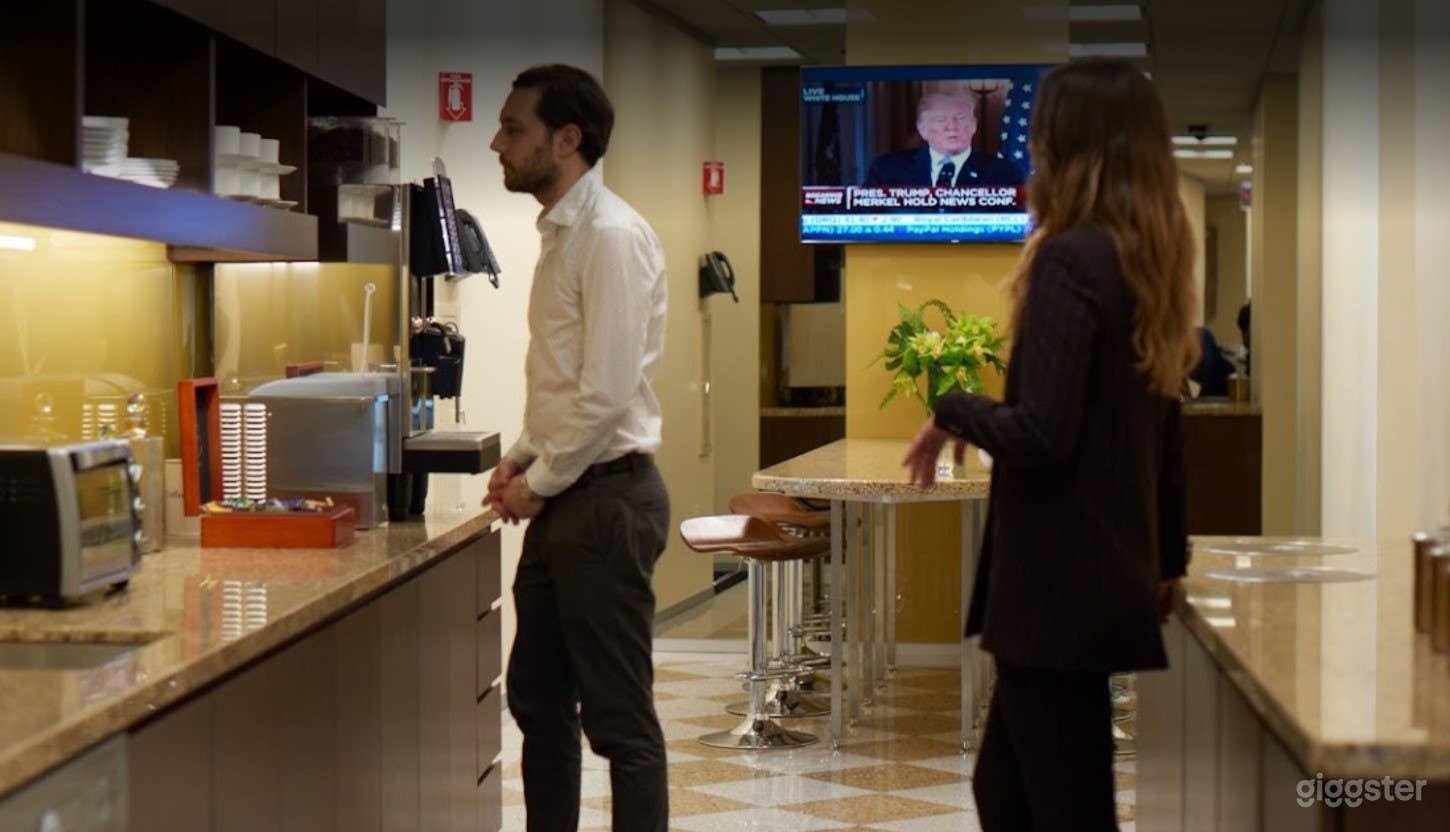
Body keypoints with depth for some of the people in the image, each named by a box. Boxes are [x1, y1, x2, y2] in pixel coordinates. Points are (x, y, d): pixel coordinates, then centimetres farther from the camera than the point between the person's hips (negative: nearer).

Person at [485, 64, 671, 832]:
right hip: (564, 499, 10)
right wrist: (523, 457, 9)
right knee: (538, 701, 16)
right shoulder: (560, 233, 13)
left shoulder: (610, 236, -16)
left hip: (605, 500, -10)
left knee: (619, 717, -1)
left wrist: (538, 483, -12)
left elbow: (607, 393, -22)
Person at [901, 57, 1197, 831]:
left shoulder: (1070, 260, -16)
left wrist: (953, 412, -5)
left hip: (1055, 586, -9)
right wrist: (1166, 559, 27)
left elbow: (1039, 435, -23)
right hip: (1108, 578, 9)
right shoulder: (1150, 260, 10)